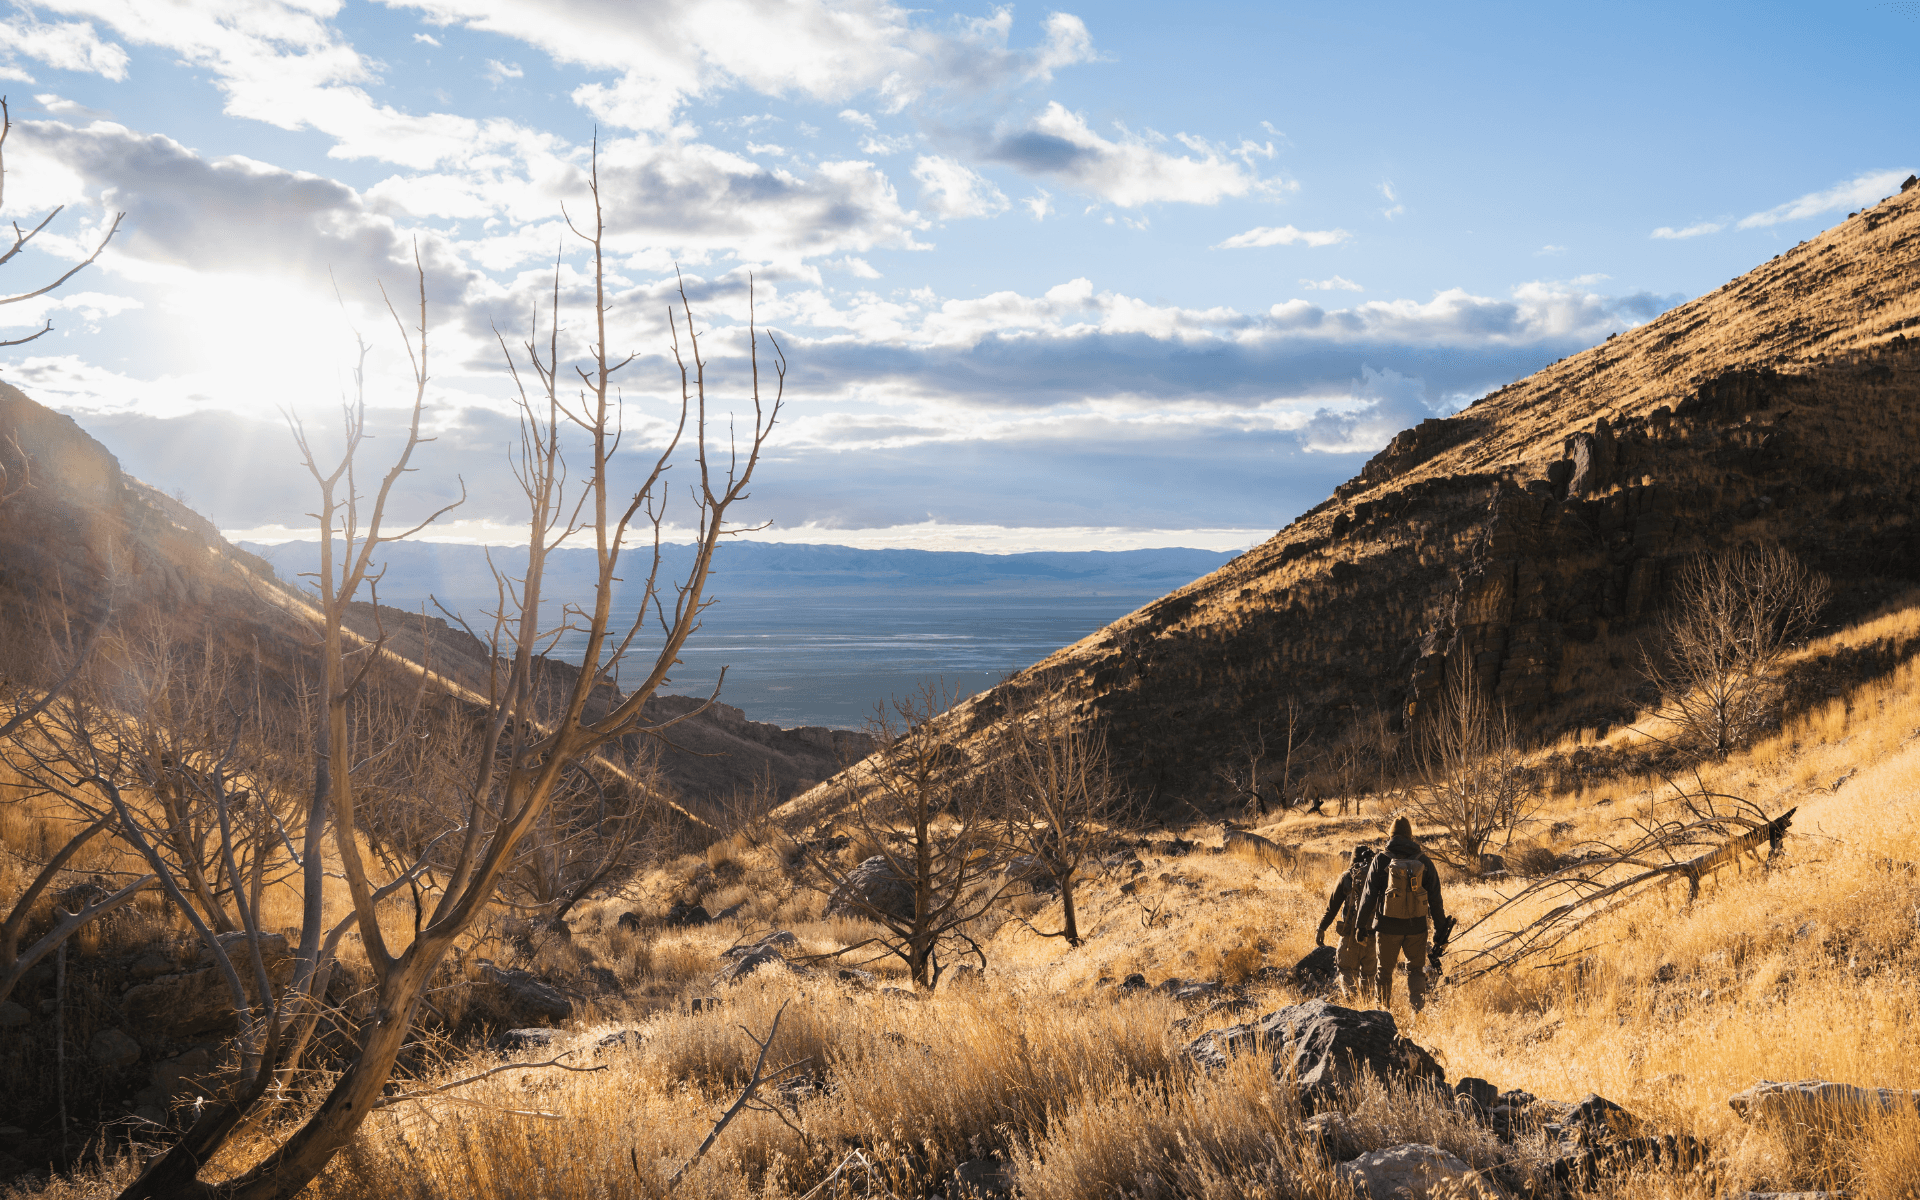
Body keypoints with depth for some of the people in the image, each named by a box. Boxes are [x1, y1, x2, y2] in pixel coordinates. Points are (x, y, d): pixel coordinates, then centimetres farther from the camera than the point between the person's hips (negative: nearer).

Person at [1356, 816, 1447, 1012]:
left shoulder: (1380, 860, -5)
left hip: (1387, 926, -1)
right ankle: (1417, 1009, -1)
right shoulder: (1424, 862, 0)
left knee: (1384, 970, 14)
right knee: (1416, 969, 15)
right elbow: (1435, 898, 0)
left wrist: (1362, 926, 2)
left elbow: (1369, 896, -5)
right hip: (1416, 927, 1)